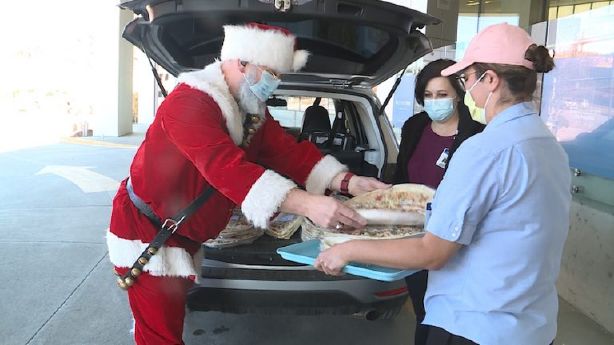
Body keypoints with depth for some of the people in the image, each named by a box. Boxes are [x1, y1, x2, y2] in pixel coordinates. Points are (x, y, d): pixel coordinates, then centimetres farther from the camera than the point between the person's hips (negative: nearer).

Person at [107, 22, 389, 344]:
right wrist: (306, 204, -51)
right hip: (146, 231, -8)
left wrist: (347, 182, -21)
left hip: (185, 237, 9)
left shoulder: (252, 112, 2)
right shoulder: (189, 102, -28)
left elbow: (288, 151, -6)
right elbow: (227, 168, -42)